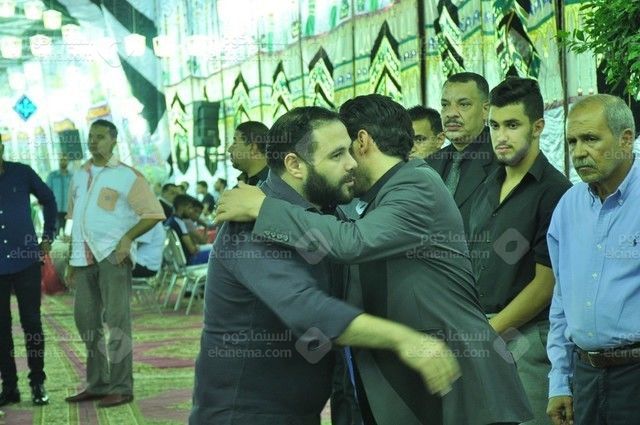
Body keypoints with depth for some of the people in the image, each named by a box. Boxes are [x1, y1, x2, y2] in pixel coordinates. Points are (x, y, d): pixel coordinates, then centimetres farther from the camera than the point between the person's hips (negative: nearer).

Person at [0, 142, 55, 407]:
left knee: (31, 322, 3)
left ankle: (38, 383, 12)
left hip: (26, 261, -1)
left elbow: (48, 199, 14)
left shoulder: (21, 174, -1)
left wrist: (48, 236, 11)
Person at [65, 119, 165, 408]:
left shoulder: (127, 176, -2)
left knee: (116, 322, -6)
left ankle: (121, 387, -4)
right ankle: (97, 385, 18)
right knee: (86, 320, 8)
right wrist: (72, 262, 17)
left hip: (112, 256, -6)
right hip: (84, 259, 6)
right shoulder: (79, 176, 16)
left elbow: (154, 213, -5)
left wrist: (127, 238, -16)